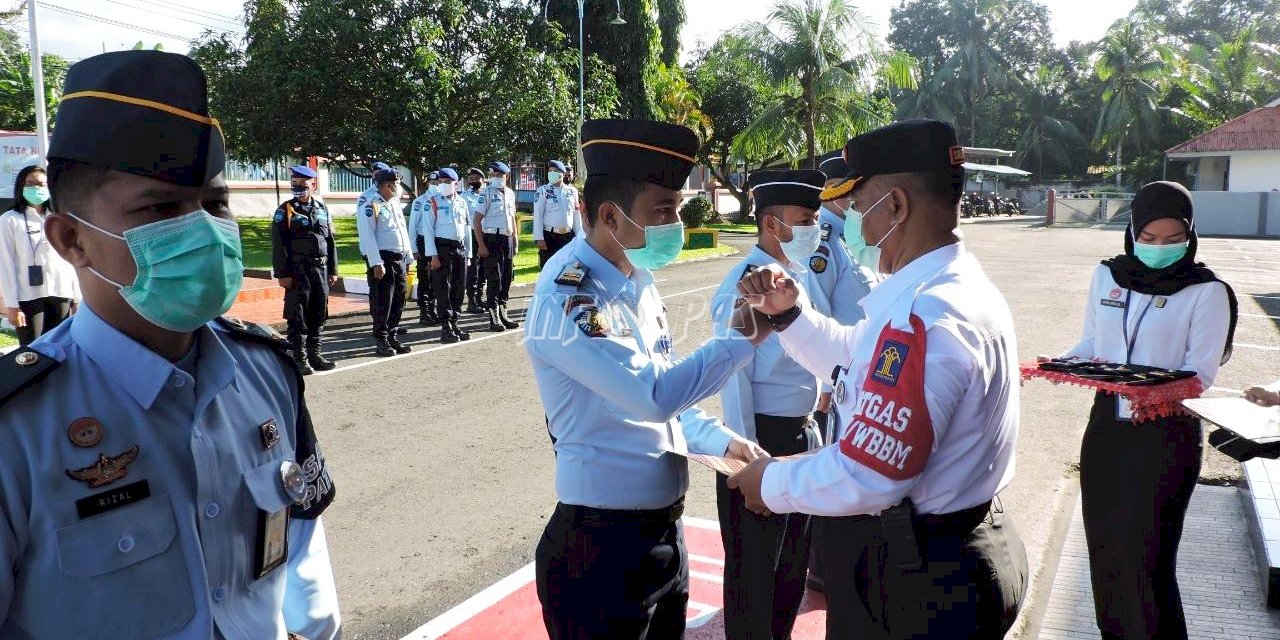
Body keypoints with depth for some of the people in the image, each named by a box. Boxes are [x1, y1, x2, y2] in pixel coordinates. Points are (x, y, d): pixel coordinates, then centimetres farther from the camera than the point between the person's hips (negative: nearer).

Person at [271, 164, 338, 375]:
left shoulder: (322, 209, 12)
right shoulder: (286, 210, -2)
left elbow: (330, 241, 15)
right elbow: (278, 245, -7)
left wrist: (333, 270, 11)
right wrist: (282, 274, -13)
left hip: (321, 269, 5)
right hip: (298, 270, -5)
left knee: (319, 313, 8)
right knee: (298, 315, -3)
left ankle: (314, 354, 19)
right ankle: (299, 358, 4)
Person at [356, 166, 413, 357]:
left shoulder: (394, 203, 17)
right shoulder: (370, 204, -9)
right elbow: (367, 235, -15)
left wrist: (408, 258, 17)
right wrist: (376, 263, -20)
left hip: (399, 260, 8)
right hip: (383, 260, -8)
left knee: (398, 302, 11)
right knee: (382, 303, -3)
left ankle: (393, 338, 21)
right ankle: (381, 342, 5)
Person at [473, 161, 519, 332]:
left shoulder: (510, 194, 11)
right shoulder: (487, 193, -6)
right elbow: (477, 220, -10)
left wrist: (515, 241, 13)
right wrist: (481, 245, -16)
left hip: (508, 239, 6)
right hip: (492, 239, -6)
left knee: (507, 278, 10)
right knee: (495, 279, -4)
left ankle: (502, 314, 21)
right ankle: (494, 318, 3)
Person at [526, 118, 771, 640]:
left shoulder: (637, 280, 7)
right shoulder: (568, 295, -21)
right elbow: (655, 394, -27)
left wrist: (721, 440, 6)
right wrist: (741, 339, -18)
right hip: (602, 545, -8)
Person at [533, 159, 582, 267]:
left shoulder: (572, 191, 8)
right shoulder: (543, 191, -2)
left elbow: (577, 215, 10)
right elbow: (538, 215, -5)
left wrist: (578, 237, 7)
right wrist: (539, 238, -12)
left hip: (569, 236, 3)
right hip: (549, 236, -3)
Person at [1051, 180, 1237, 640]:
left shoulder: (1206, 291, -8)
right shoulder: (1107, 276, 5)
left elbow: (1201, 371, -11)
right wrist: (1065, 363, -10)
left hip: (1167, 436, -4)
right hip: (1107, 426, 5)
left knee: (1146, 554, -2)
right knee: (1103, 544, 13)